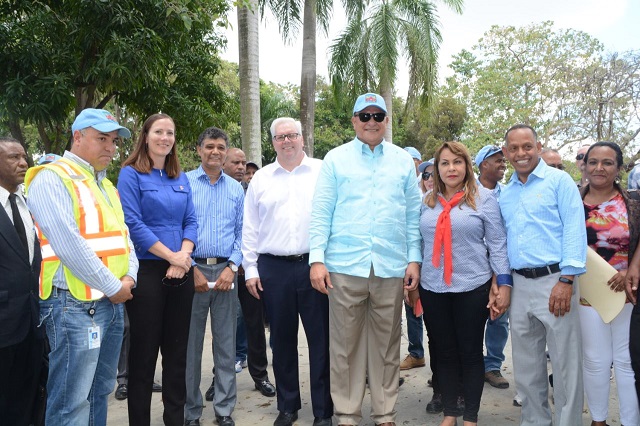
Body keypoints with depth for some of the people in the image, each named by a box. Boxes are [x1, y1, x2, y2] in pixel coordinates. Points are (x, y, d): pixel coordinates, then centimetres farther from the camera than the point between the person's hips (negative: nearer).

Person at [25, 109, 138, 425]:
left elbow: (122, 236, 17)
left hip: (113, 303, 9)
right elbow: (69, 245, -18)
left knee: (100, 392, 16)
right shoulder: (51, 178, -9)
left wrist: (129, 277, -2)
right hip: (76, 304, -8)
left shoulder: (106, 186, 18)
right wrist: (114, 287, -13)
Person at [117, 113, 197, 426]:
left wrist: (183, 256, -9)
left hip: (181, 272, 5)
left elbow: (191, 222, 9)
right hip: (147, 271, -5)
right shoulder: (131, 174, -2)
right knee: (144, 350, 3)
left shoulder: (181, 179, 13)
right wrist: (171, 255, -14)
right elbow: (132, 223, -12)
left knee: (177, 350, 11)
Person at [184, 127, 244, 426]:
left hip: (226, 270, 3)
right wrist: (191, 268, -9)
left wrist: (232, 267, -5)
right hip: (192, 269, -2)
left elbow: (242, 232, 8)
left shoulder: (236, 189, 10)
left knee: (226, 344, 7)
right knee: (190, 343, 5)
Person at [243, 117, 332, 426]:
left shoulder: (321, 172, 4)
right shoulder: (261, 178, 11)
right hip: (273, 268, 2)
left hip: (314, 265, -2)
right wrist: (250, 269, 5)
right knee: (282, 339, 11)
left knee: (321, 338, 2)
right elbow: (250, 228, 11)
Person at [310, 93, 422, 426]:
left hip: (391, 267, 2)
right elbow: (321, 213, 2)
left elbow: (413, 215, 10)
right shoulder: (335, 159, 6)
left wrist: (414, 259, 3)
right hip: (345, 265, -1)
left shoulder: (404, 161, 11)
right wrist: (317, 259, -6)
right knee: (346, 344, 6)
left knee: (387, 344, 10)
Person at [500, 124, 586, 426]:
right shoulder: (504, 193, 15)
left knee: (565, 364, 1)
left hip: (554, 280, -5)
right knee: (526, 364, 14)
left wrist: (566, 280, -16)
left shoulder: (559, 180, -1)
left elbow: (574, 230, -9)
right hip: (519, 284, 5)